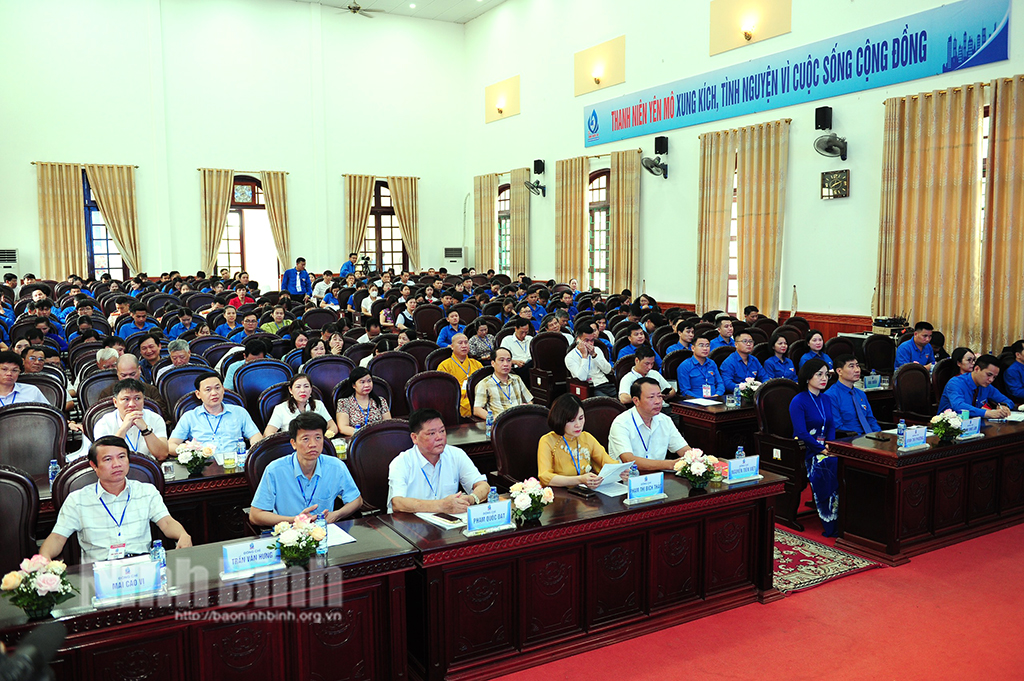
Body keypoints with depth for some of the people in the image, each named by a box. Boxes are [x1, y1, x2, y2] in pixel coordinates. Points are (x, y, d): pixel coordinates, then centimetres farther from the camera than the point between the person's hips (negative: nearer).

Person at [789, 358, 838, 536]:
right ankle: (832, 526, -21)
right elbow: (801, 433, -13)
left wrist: (830, 445, -5)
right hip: (805, 451, -6)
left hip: (824, 449, 6)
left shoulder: (826, 399, 16)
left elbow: (831, 426, 14)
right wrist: (822, 449, -19)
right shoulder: (798, 402, -6)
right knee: (832, 464, -31)